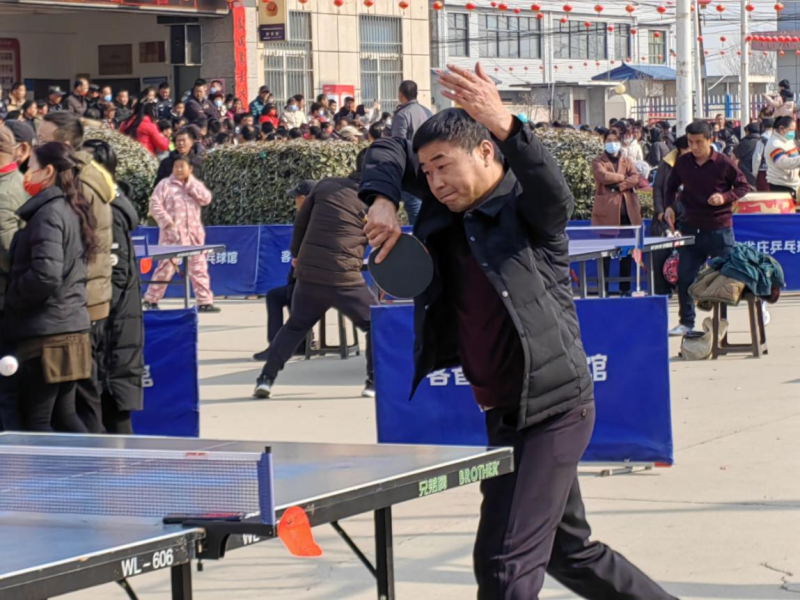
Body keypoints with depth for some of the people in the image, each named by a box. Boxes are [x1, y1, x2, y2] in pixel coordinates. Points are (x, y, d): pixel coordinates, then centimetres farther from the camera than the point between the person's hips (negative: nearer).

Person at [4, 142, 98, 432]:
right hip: (71, 327, 9)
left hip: (47, 334, -9)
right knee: (64, 416, 15)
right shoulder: (72, 211, 14)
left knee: (36, 420, -3)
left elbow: (45, 276, -24)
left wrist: (10, 297, -10)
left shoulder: (48, 214, -14)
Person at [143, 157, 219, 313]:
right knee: (166, 268, -3)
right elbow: (155, 205, -6)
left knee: (199, 269, 3)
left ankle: (204, 302, 6)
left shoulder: (196, 185, 12)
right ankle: (150, 300, 7)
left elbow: (206, 199, -5)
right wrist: (167, 222, -15)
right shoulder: (165, 185, 0)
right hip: (172, 235, -4)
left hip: (193, 236, 4)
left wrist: (190, 184, -7)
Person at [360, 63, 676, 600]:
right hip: (505, 413, 9)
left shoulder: (527, 208, -14)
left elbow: (556, 195, -37)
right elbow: (390, 153, 15)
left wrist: (506, 126, -53)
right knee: (570, 550, 23)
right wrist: (383, 201, -7)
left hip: (551, 409, -9)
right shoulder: (447, 212, 6)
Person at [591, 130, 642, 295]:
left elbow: (635, 179, 1)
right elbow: (603, 176, -13)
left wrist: (619, 185, -11)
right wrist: (623, 177, -4)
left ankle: (625, 287, 9)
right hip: (607, 211, -3)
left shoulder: (627, 162, 18)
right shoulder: (598, 162, 8)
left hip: (627, 211, 3)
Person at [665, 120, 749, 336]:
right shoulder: (682, 162, 1)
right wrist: (668, 206, -1)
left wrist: (725, 197, -18)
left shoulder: (723, 163, -10)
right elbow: (671, 187, 16)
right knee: (684, 277, 2)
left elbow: (743, 186, -1)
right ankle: (686, 322, 13)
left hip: (719, 229, -4)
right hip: (692, 227, 4)